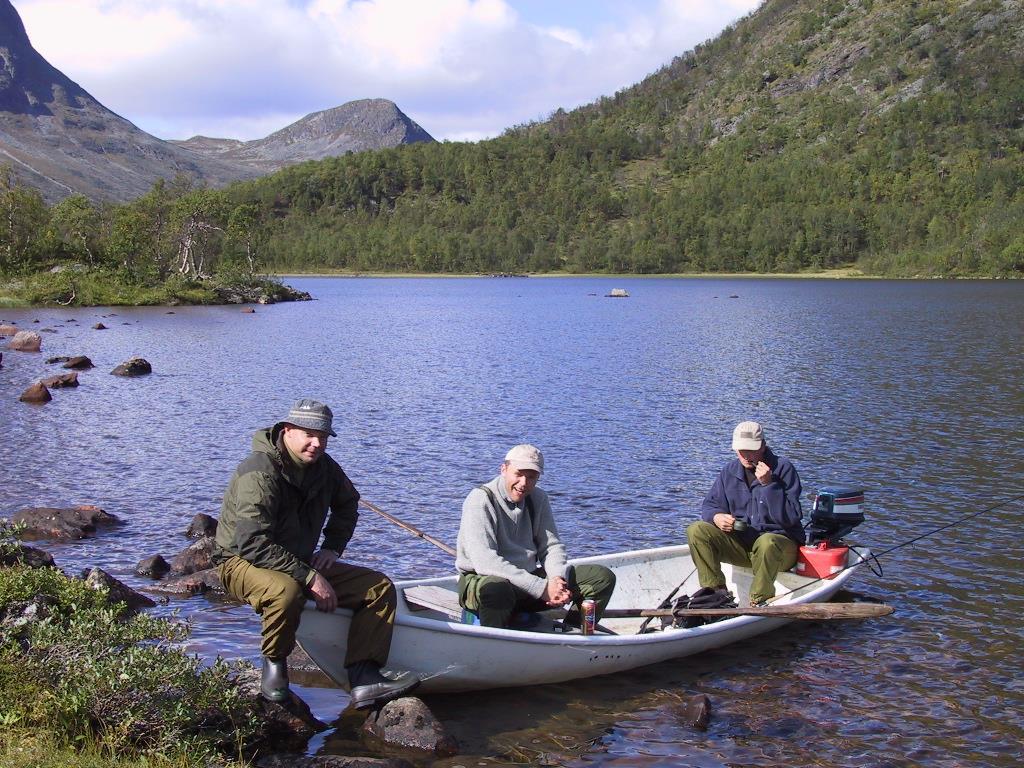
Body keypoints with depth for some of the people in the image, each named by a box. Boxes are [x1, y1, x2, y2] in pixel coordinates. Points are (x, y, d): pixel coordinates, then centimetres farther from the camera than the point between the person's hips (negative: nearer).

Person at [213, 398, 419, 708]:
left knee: (380, 587, -6)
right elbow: (253, 543, -31)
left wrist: (333, 547, 7)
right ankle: (274, 665, -13)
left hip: (301, 562, 8)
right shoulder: (259, 473, -24)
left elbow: (347, 504, 24)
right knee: (287, 590, -42)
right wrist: (310, 577, -31)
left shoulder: (323, 467, 2)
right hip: (242, 563, -8)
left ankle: (363, 679, -18)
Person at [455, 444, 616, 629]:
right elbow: (485, 562, -25)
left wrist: (557, 579, -17)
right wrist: (542, 588, -27)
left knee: (602, 577, -4)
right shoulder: (480, 500, -15)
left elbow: (551, 545, 7)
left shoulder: (538, 499, 7)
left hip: (528, 578, 6)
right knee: (494, 589, -43)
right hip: (481, 580, -6)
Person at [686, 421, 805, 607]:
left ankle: (759, 601, -24)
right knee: (696, 530, -16)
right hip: (739, 543, 5)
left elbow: (790, 518, -17)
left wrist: (768, 484, -25)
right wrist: (716, 517, -13)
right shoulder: (729, 471, 7)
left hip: (780, 539, -5)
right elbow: (709, 505, 11)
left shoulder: (783, 469, -9)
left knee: (766, 543, -42)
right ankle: (716, 590, -15)